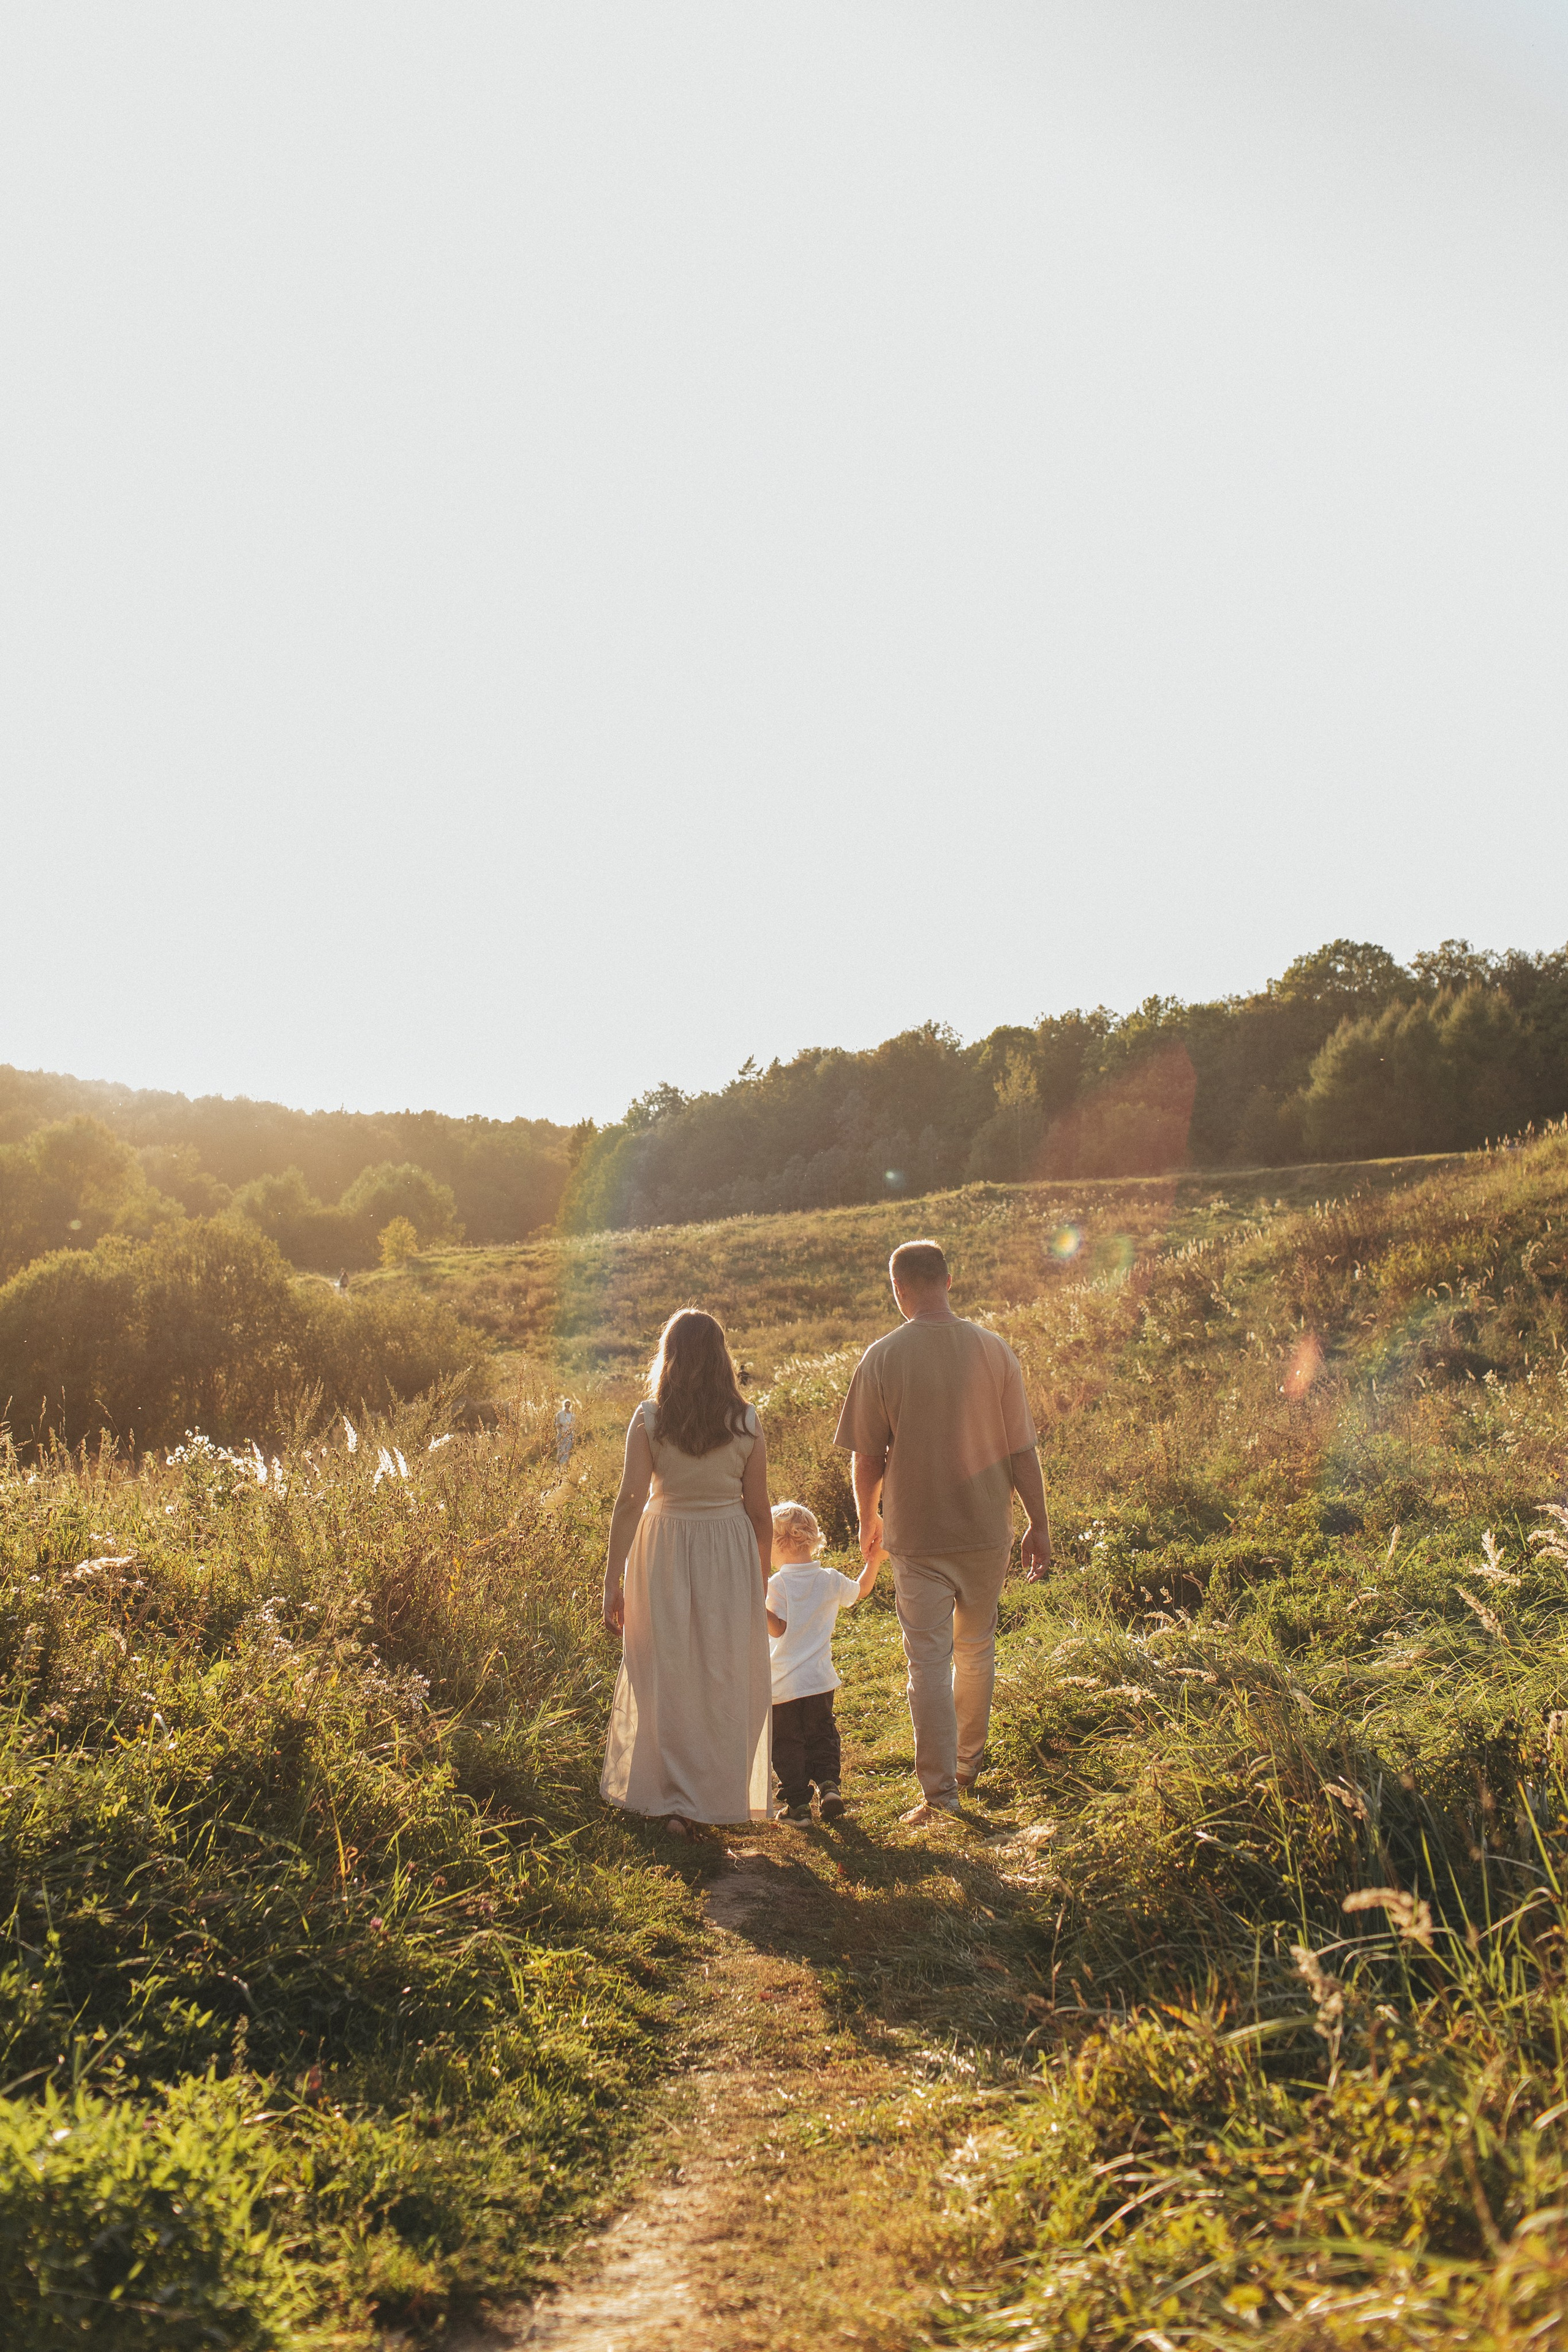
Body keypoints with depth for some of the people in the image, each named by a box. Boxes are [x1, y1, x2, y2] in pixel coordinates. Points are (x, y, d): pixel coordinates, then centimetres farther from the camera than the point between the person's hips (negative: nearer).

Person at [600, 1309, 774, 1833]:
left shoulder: (649, 1420, -8)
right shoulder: (747, 1422, -5)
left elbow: (629, 1503, -12)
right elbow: (759, 1511, -1)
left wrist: (612, 1583, -6)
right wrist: (760, 1581, 11)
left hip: (664, 1553, -1)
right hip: (731, 1555, 1)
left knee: (668, 1675, 12)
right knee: (728, 1677, 13)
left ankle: (673, 1800, 19)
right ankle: (725, 1795, 22)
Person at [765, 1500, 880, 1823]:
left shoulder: (778, 1583, -15)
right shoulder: (830, 1580, 1)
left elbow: (778, 1628, -20)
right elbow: (860, 1591, 20)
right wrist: (875, 1561, 29)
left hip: (785, 1685, -4)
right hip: (821, 1681, 4)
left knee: (787, 1743, 7)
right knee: (822, 1737, 19)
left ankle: (797, 1802, 6)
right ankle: (829, 1786, 3)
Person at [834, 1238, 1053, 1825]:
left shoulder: (882, 1358, -10)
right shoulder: (995, 1351, -5)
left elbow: (868, 1457, -5)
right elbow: (1022, 1450, -2)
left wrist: (868, 1522, 11)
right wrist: (1038, 1524, 8)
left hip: (917, 1535, -3)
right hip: (986, 1529, 3)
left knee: (930, 1661, 4)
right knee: (976, 1649, 20)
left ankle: (940, 1794, 5)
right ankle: (968, 1766, 35)